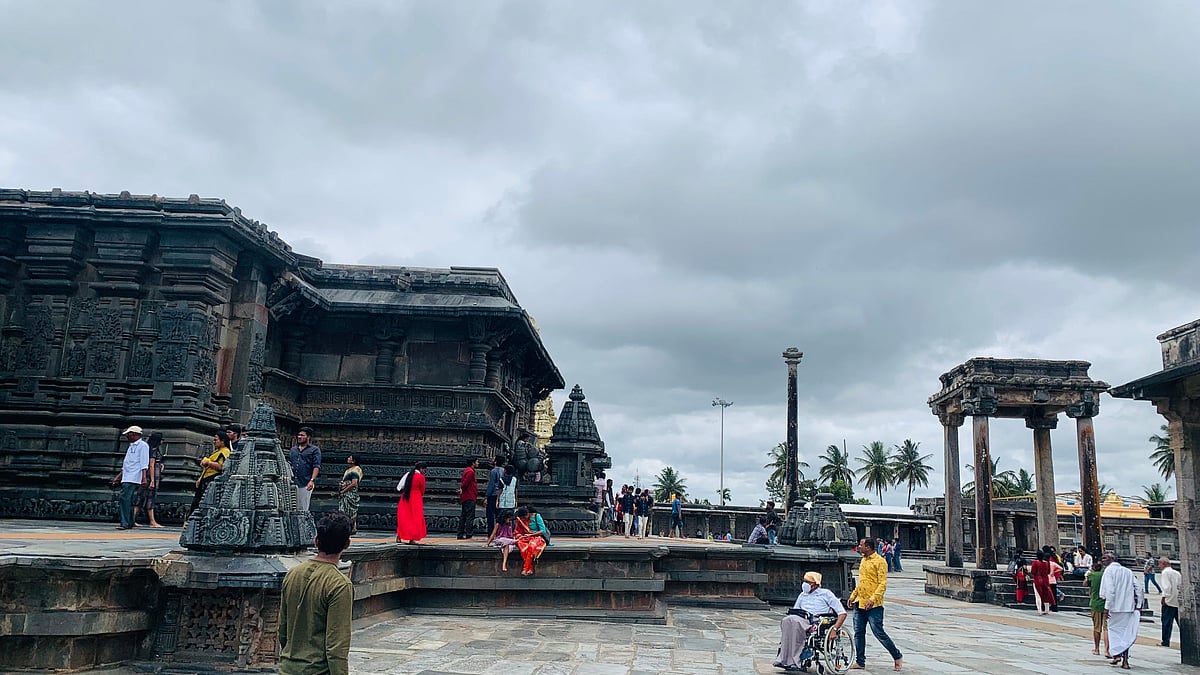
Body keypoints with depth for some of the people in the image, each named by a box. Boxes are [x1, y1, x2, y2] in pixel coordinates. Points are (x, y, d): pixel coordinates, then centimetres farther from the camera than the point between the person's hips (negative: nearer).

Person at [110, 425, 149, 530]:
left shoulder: (143, 446, -5)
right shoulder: (131, 446, 23)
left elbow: (144, 463, -14)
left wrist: (143, 477, -21)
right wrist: (118, 477, 27)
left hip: (134, 478, -9)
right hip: (126, 478, 9)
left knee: (125, 498, -16)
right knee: (128, 500, 8)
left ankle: (125, 523, -17)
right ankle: (130, 523, 13)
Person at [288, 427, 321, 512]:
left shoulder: (314, 450, 4)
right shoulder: (293, 449, 21)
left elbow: (316, 467, -4)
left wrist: (312, 480, -16)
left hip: (306, 483, -5)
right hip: (293, 482, 5)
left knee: (303, 509, -4)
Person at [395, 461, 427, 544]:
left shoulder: (408, 474, 7)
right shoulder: (421, 477, -9)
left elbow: (399, 487, 9)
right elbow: (422, 491, -1)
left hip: (405, 498, 5)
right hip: (415, 499, -5)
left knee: (403, 518, 11)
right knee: (415, 518, 2)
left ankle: (399, 536, 5)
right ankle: (412, 539, 0)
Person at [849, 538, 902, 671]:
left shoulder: (880, 562, -12)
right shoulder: (863, 560, 14)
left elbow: (883, 584, -17)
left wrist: (873, 599, -26)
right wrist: (853, 595, 18)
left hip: (874, 605, -8)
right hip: (860, 603, 8)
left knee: (879, 633, -4)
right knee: (859, 633, 7)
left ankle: (897, 656, 15)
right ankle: (860, 662, 15)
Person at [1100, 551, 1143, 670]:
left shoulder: (1109, 570, -7)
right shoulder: (1128, 571, 11)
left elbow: (1110, 590, -16)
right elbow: (1138, 588, 8)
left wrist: (1107, 607, -13)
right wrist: (1138, 605, 11)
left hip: (1115, 607, -5)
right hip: (1129, 607, 5)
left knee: (1113, 629, 10)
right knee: (1126, 633, 10)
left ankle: (1116, 654, 1)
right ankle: (1125, 660, 7)